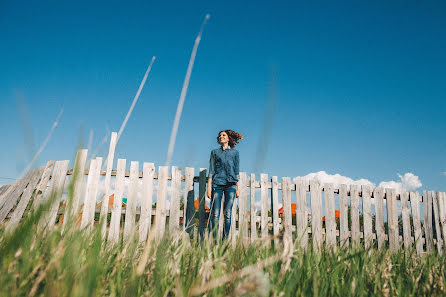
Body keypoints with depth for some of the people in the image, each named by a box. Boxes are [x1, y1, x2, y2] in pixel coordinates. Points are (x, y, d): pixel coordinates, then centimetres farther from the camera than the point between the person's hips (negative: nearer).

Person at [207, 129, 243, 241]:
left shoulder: (234, 152, 16)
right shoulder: (215, 152, 16)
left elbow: (236, 171, 14)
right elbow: (211, 170, 11)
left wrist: (238, 187, 6)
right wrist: (209, 186, 1)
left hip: (231, 184, 0)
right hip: (217, 183, 0)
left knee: (227, 214, -3)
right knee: (215, 214, -6)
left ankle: (225, 241, 1)